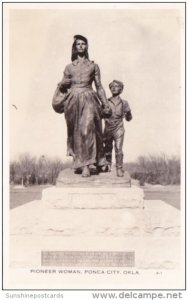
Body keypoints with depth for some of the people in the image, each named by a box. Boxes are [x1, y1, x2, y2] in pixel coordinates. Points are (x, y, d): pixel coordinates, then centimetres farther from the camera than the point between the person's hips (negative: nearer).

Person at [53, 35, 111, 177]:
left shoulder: (93, 66, 13)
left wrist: (106, 104, 6)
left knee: (87, 130, -16)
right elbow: (62, 87, 19)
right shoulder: (69, 67, 16)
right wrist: (63, 84, -2)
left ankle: (86, 165, -16)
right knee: (76, 133, 1)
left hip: (89, 100, -2)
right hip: (73, 100, 2)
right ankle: (78, 162, 9)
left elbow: (99, 86, 13)